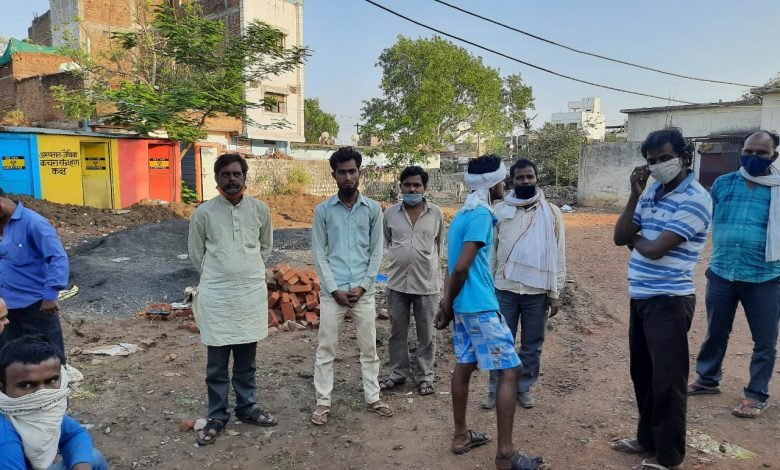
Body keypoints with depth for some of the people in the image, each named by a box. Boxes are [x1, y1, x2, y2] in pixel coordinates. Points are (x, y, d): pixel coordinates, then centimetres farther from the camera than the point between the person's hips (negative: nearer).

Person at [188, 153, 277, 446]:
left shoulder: (260, 209, -1)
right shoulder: (204, 212, -6)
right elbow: (196, 254, 6)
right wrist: (217, 276, 10)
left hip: (252, 292, 2)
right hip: (216, 295, -2)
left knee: (246, 359, 14)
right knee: (217, 362, 7)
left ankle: (246, 408, 30)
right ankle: (217, 416, 22)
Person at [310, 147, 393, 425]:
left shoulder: (373, 209, 3)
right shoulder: (323, 210, 0)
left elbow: (376, 251, 3)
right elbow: (319, 253, -1)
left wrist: (363, 286, -7)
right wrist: (334, 289, -9)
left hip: (363, 291, 1)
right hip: (332, 291, -1)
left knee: (369, 347, 11)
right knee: (326, 348, 6)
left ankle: (373, 398, 25)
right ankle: (323, 402, 19)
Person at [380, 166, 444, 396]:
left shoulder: (436, 213, -2)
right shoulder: (390, 213, 0)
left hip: (426, 283, -1)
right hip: (397, 282, 2)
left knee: (426, 334, 9)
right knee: (397, 332, 12)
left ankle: (425, 377, 23)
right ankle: (398, 373, 28)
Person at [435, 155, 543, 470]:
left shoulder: (464, 212, 13)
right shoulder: (481, 214, -16)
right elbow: (461, 268, -21)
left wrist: (448, 305, 13)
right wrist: (447, 306, -9)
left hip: (463, 306, 10)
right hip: (480, 306, -10)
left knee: (464, 366, 16)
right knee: (509, 371, -3)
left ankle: (461, 436, 27)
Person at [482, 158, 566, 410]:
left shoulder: (552, 213, -1)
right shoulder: (500, 210, 0)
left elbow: (558, 256, 0)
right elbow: (490, 250, 4)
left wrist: (554, 293, -3)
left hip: (537, 291, 0)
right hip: (504, 289, 0)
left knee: (532, 344, 11)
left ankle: (524, 388, 28)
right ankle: (495, 389, 21)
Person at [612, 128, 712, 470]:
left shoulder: (695, 199, -15)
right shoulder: (652, 193, 10)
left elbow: (655, 249, -21)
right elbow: (620, 237, 3)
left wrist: (634, 239, 0)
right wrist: (635, 194, -4)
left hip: (669, 301, -8)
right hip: (640, 297, 8)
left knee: (666, 380, 3)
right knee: (643, 374, 18)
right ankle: (648, 439, 36)